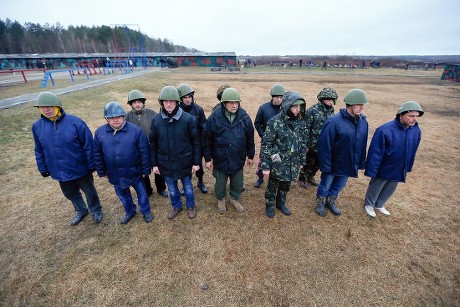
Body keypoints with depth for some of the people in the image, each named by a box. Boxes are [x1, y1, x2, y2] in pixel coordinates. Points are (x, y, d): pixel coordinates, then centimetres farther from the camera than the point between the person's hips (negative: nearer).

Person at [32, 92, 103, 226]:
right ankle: (81, 211, 49)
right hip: (60, 172, 5)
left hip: (80, 169, -4)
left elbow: (88, 145, -15)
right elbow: (39, 151, 8)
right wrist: (43, 168, 10)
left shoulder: (75, 122, -19)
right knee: (70, 194, 23)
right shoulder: (37, 126, -4)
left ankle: (96, 210, 41)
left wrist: (91, 165, -12)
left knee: (89, 191, 15)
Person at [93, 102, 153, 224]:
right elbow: (97, 154, 4)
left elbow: (144, 152, -12)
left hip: (134, 172, -3)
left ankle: (146, 211, 40)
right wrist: (102, 172, 7)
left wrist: (145, 170, -9)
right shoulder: (100, 132, -5)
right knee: (123, 195, 23)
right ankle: (130, 212, 48)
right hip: (114, 174, 4)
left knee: (142, 193, 15)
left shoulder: (135, 130, -16)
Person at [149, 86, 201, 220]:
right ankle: (176, 206, 49)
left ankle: (190, 206, 46)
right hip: (165, 164, 2)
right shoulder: (156, 120, -7)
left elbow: (196, 142, -9)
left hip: (185, 162, -2)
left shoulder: (188, 118, -15)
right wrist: (154, 164, 3)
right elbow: (153, 144, 2)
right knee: (172, 189, 21)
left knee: (188, 187, 19)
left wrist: (196, 162, -8)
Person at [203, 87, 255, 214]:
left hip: (238, 159, 2)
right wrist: (208, 158, -3)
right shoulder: (214, 118, -16)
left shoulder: (245, 118, -9)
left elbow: (250, 138, 3)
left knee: (238, 183, 19)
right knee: (220, 183, 18)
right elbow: (207, 140, -7)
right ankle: (220, 200, 48)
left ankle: (235, 199, 49)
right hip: (220, 160, -1)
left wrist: (250, 156, 8)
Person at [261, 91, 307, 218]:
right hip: (277, 164, -5)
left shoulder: (300, 122, -3)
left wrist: (302, 160, 11)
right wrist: (265, 166, -16)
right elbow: (266, 145, -17)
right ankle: (269, 205, 40)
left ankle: (281, 203, 47)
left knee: (286, 186, 23)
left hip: (293, 164, 5)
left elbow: (303, 142, 8)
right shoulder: (275, 122, -19)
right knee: (273, 186, 16)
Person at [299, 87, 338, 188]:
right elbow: (306, 128, -16)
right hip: (313, 144, -6)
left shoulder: (331, 110, 3)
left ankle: (310, 177, 39)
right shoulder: (312, 110, -16)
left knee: (318, 163, 17)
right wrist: (306, 144, -16)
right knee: (309, 163, 8)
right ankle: (301, 178, 29)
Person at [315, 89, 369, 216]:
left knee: (339, 185, 22)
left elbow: (363, 144, 7)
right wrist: (325, 165, -19)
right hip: (333, 164, -5)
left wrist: (361, 162, 9)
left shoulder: (363, 121, -1)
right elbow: (324, 144, -21)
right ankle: (320, 203, 38)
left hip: (349, 164, 6)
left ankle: (331, 201, 46)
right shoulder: (334, 121, -22)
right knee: (325, 185, 14)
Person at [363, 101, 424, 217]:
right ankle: (369, 204, 40)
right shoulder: (385, 130, -28)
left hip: (399, 170, 6)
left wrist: (408, 167, 16)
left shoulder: (416, 131, -7)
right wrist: (371, 171, -21)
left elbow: (412, 152, 8)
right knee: (375, 189, 16)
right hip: (383, 169, -6)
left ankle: (379, 205, 47)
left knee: (389, 190, 23)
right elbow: (375, 153, -25)